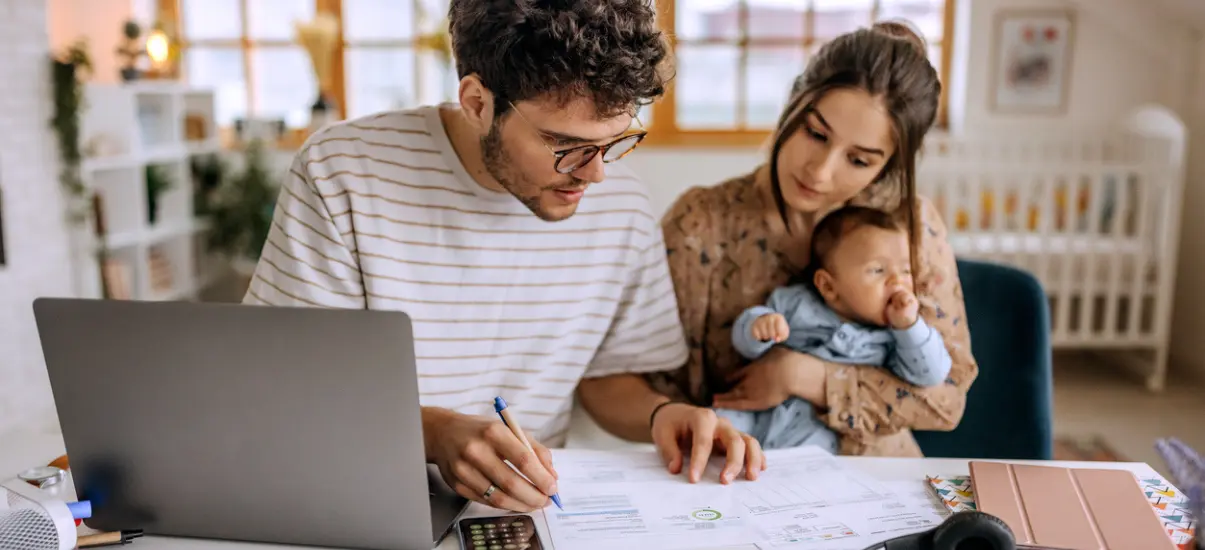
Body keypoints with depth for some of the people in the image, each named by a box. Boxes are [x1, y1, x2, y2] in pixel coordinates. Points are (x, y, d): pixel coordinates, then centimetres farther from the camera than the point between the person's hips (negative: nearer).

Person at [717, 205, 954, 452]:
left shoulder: (894, 334, 3)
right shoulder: (795, 302, 2)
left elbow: (932, 375, -5)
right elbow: (744, 341, 3)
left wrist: (909, 325, -16)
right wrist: (758, 325, -22)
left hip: (814, 429, 0)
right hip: (759, 410, 0)